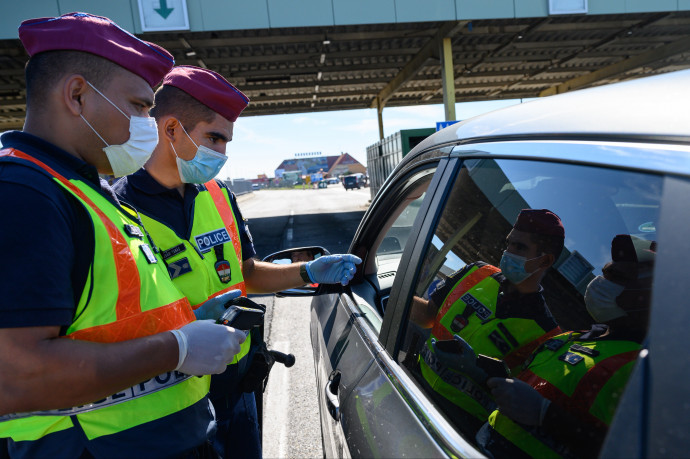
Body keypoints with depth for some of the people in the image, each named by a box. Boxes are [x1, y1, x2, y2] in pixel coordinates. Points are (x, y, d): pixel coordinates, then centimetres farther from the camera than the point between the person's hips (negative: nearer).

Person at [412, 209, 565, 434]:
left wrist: (475, 367, -21)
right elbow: (428, 315, 10)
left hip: (461, 418, -5)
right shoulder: (478, 274, 7)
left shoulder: (543, 335, -7)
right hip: (418, 376, 5)